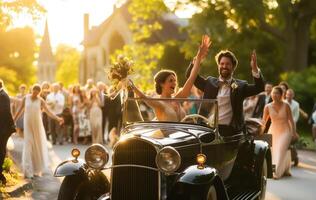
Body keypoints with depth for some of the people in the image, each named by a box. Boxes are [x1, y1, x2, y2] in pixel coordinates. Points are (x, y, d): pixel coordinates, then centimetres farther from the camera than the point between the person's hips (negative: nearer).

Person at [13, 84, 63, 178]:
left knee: (38, 145, 6)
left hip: (37, 125, 0)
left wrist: (57, 118, -25)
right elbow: (20, 110, 9)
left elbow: (48, 112, -11)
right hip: (28, 125, 0)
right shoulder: (26, 98, 1)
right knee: (28, 146, -6)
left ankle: (37, 169, 20)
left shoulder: (41, 100, -3)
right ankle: (28, 171, -6)